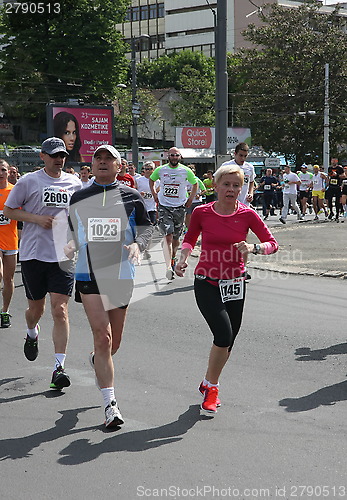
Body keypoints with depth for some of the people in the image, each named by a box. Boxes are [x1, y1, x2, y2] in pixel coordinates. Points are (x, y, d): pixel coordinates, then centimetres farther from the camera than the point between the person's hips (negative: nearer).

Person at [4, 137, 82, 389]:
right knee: (36, 308, 12)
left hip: (63, 255, 1)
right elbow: (8, 210, 3)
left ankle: (60, 366, -7)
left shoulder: (74, 183, 9)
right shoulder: (29, 181, 0)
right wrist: (37, 218, -10)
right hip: (34, 253, -1)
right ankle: (32, 334, 48)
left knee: (60, 311, -8)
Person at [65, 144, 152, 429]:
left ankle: (98, 362, 49)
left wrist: (138, 245, -12)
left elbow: (146, 228, 9)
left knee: (114, 342, 12)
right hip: (89, 275, -1)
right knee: (102, 337, -13)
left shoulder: (131, 197, 3)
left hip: (121, 275, 1)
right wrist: (70, 246, -5)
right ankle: (110, 404, -9)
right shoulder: (78, 198, 7)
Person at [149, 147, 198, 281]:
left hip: (180, 207, 1)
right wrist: (154, 194, 13)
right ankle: (169, 266, -22)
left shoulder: (186, 171, -1)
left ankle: (173, 258, 34)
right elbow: (151, 180, 21)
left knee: (176, 237, 9)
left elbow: (195, 184, 16)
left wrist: (190, 199, 9)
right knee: (168, 236, -15)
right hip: (164, 207, -1)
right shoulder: (160, 170, 1)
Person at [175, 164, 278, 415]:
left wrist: (253, 248, -22)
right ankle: (212, 386, 4)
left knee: (227, 343, 10)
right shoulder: (202, 213, -4)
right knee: (224, 334, -19)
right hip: (207, 283, -2)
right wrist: (183, 259, -5)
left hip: (235, 285, 2)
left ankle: (209, 384, 36)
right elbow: (190, 239, 13)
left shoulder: (247, 214, -5)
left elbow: (272, 243, -1)